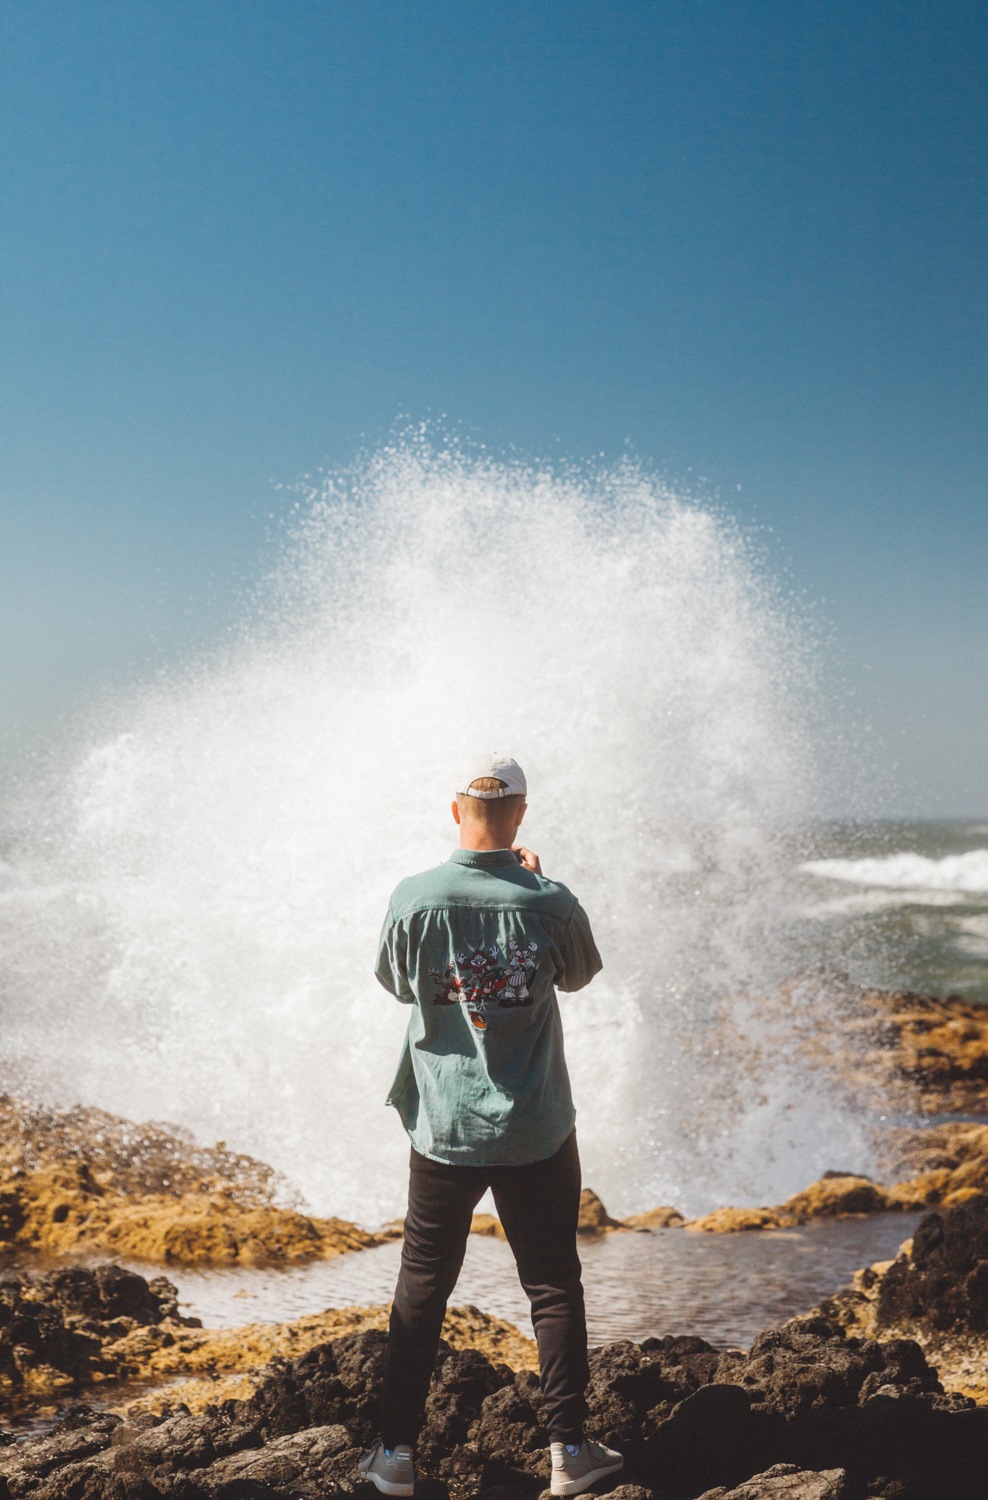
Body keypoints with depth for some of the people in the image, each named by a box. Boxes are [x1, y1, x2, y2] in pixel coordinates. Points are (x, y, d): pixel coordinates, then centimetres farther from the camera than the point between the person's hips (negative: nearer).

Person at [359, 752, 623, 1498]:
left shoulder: (415, 900, -12)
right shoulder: (552, 904, -12)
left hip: (444, 1130, 1)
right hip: (537, 1133, 0)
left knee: (422, 1288, 13)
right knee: (553, 1285, 13)